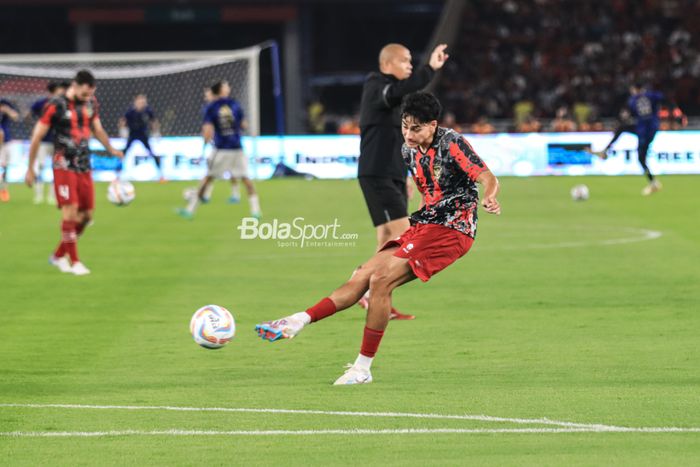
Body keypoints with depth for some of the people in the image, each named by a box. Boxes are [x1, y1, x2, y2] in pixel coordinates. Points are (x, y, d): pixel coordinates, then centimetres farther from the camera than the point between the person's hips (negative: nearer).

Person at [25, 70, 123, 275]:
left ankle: (58, 255, 20)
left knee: (86, 214, 5)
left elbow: (98, 129, 22)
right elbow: (37, 137, -5)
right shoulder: (56, 106, -11)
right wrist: (30, 169, -2)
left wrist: (111, 149, 7)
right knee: (70, 211, -13)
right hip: (64, 166, -6)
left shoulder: (91, 104, 6)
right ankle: (74, 262, -7)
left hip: (84, 167, 6)